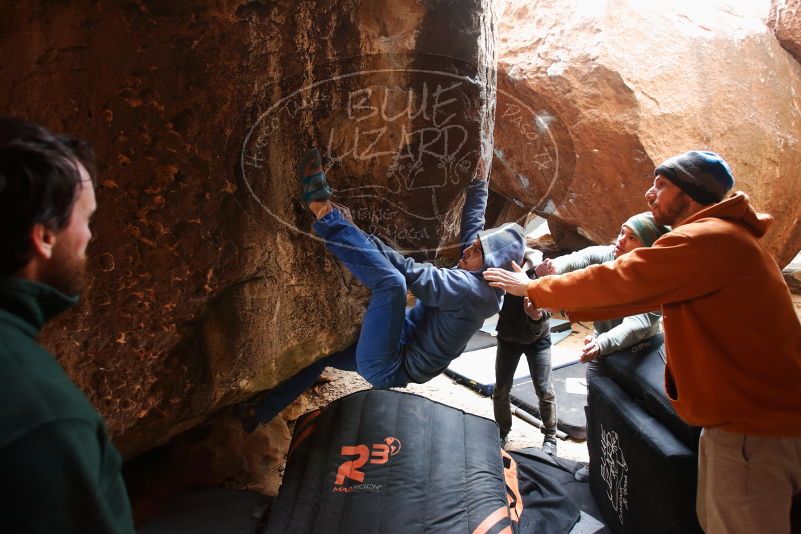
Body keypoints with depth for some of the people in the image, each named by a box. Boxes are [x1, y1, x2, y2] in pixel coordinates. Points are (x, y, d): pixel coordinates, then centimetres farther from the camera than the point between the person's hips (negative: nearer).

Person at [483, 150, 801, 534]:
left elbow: (615, 281, -18)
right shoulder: (715, 239, 14)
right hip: (747, 416, 10)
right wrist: (559, 299, 7)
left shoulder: (707, 239, -21)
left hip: (756, 429, -10)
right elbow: (627, 291, 13)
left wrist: (532, 288, -6)